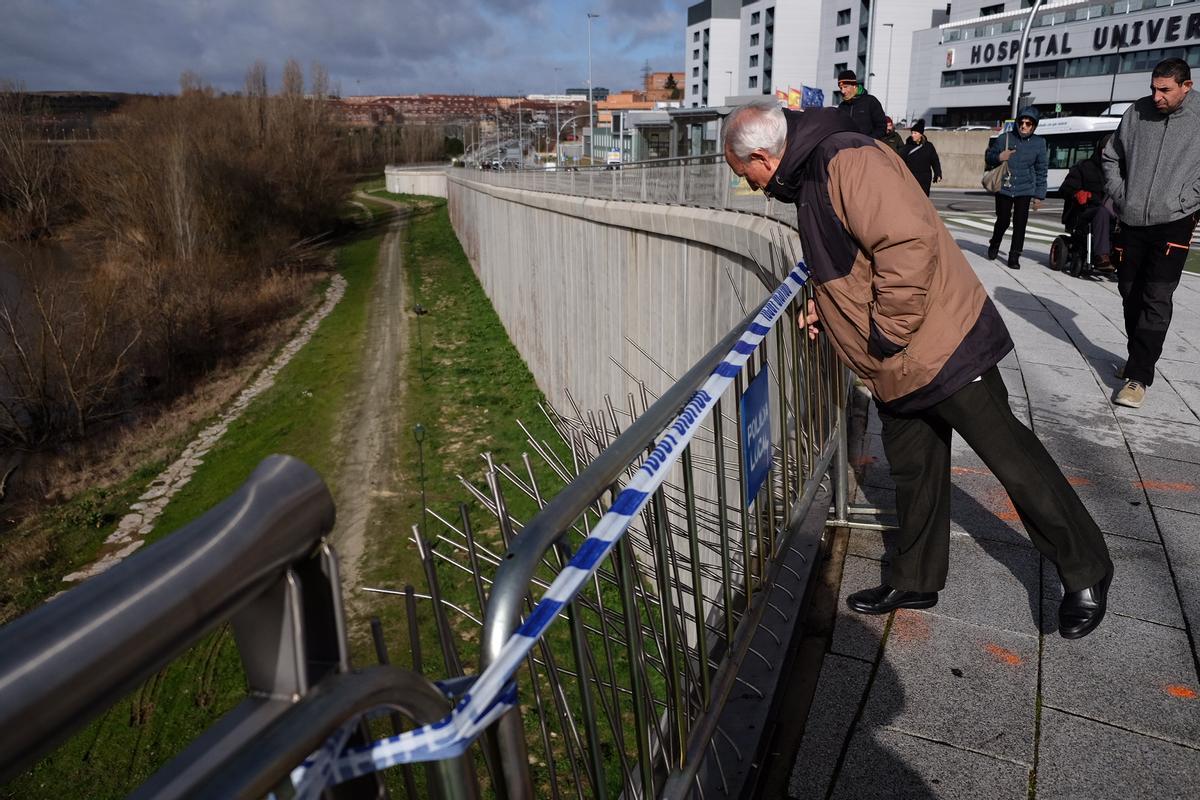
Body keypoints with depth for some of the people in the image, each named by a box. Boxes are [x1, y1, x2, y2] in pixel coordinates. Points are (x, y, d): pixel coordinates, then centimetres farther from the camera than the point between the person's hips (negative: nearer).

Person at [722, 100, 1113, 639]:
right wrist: (826, 307, 10)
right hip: (896, 370, 10)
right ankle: (915, 582, 34)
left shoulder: (845, 161, -20)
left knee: (1011, 458, 3)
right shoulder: (809, 178, 12)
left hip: (941, 348, -10)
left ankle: (1085, 574, 23)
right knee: (914, 473, 19)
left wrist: (887, 334, -23)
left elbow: (910, 242, -31)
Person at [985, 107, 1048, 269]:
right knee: (1003, 221, 4)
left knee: (1020, 224, -4)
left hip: (1025, 190, 0)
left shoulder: (1039, 142, 3)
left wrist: (1039, 195, 5)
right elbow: (988, 157, 11)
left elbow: (1041, 171, 7)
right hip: (1004, 188, 0)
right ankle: (994, 246, 33)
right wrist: (999, 157, -13)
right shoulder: (1005, 138, 0)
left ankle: (1014, 257, 4)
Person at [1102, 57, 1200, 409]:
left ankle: (1139, 377, -8)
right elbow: (1111, 157, 14)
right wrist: (1119, 195, 4)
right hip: (1132, 222, 4)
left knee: (1156, 300, -9)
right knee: (1130, 293, 13)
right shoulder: (1137, 112, 1)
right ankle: (1139, 358, 31)